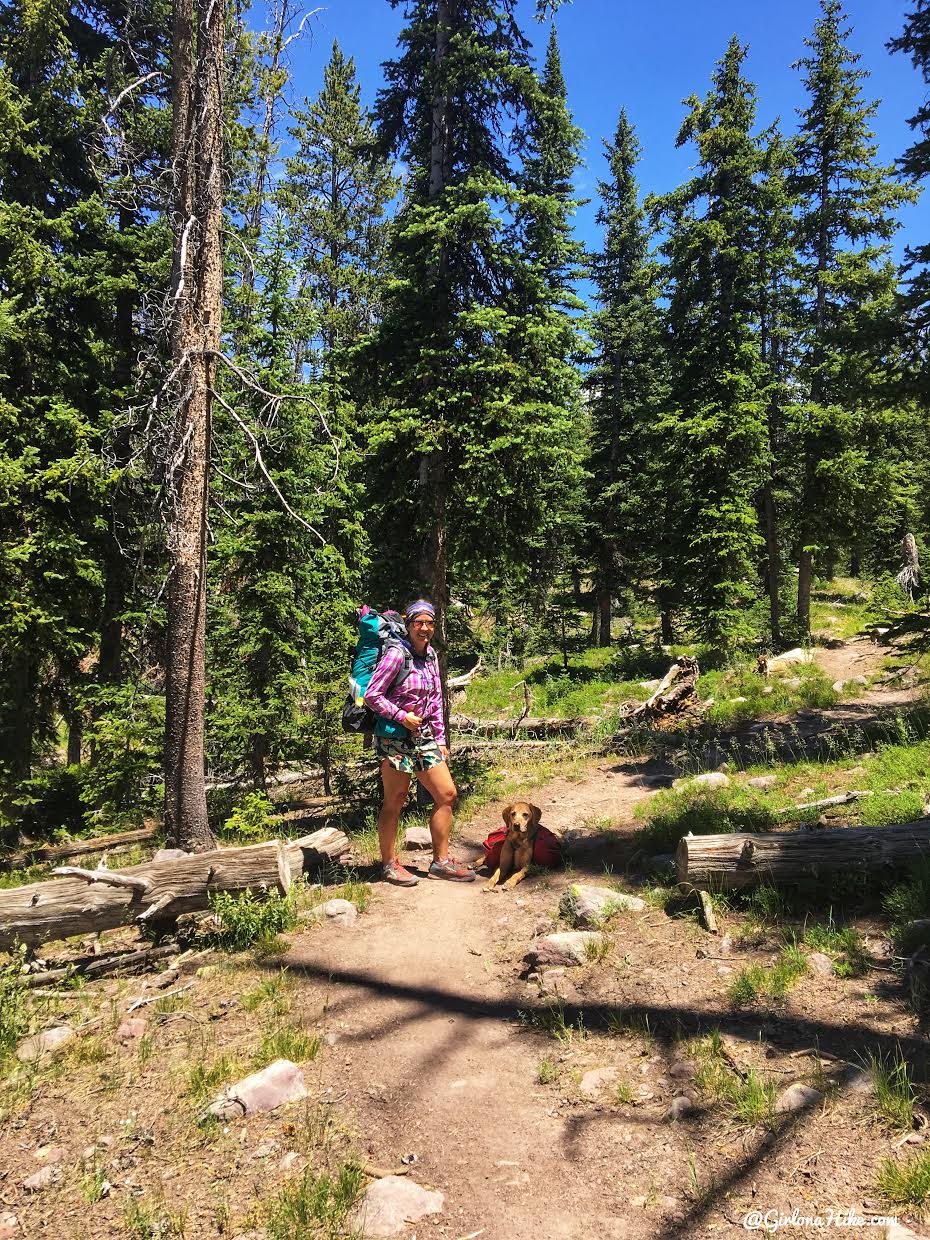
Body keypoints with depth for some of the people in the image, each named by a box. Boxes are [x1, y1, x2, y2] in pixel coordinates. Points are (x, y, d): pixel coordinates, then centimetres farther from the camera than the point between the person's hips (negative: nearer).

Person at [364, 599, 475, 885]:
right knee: (395, 801, 1)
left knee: (447, 794, 6)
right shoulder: (396, 654, -13)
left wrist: (440, 740, 13)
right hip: (396, 736, -7)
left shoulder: (431, 655, 10)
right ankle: (390, 865, 14)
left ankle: (441, 862, 17)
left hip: (424, 736, 8)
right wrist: (402, 716, -15)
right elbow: (372, 695, -14)